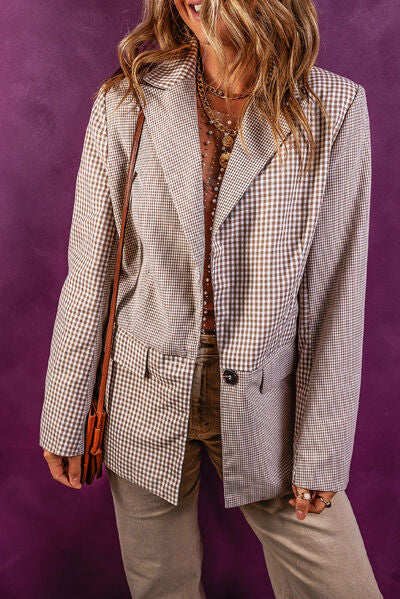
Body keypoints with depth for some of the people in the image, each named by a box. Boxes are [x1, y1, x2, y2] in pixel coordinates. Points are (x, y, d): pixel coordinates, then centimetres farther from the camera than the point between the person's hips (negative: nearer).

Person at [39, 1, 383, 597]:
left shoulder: (334, 110, -8)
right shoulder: (124, 105, -6)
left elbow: (335, 297, -7)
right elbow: (89, 277, -2)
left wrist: (321, 453, -4)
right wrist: (64, 424, 2)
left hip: (266, 406, 0)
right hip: (146, 399, 1)